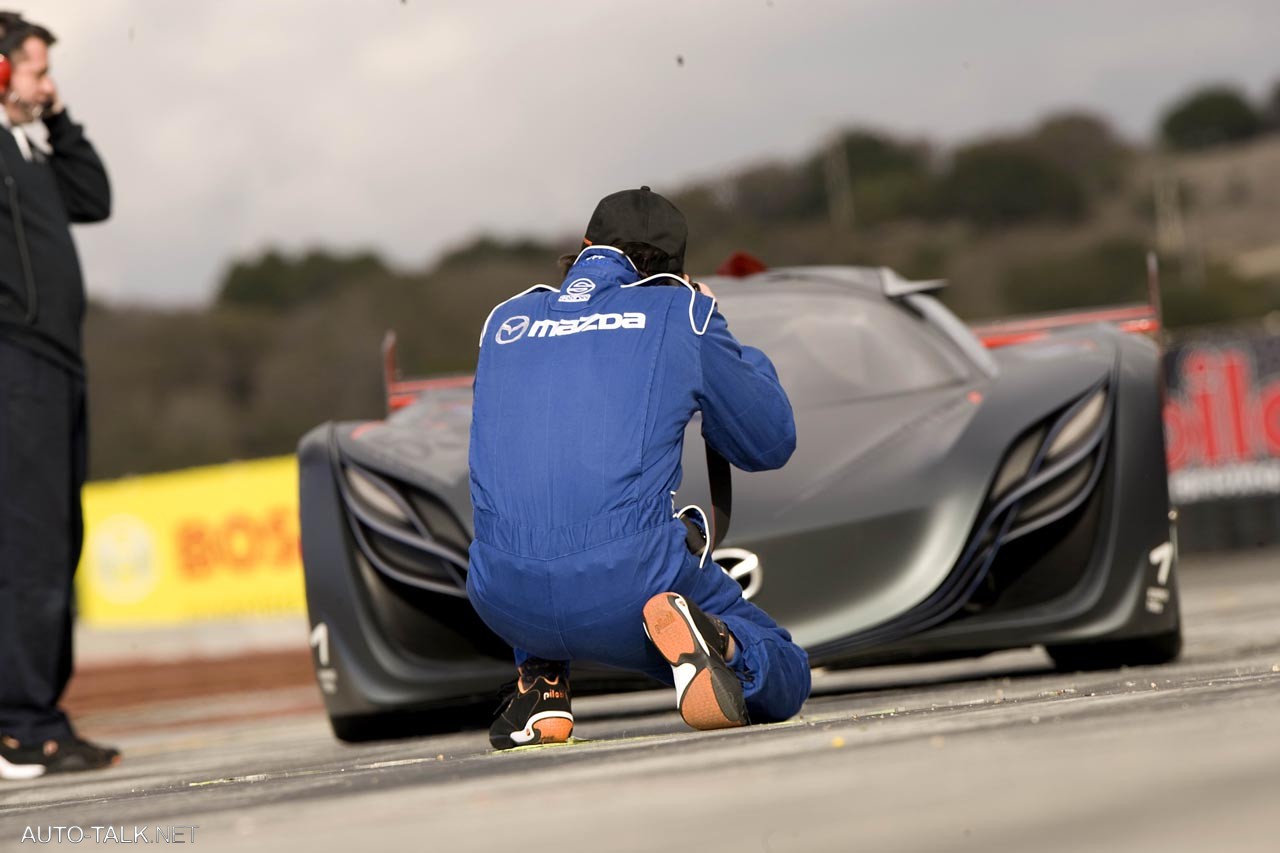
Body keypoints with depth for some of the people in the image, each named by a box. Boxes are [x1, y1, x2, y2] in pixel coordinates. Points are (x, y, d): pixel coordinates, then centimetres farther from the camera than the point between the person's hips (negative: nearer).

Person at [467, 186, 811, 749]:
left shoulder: (505, 321, 18)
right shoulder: (680, 314, 9)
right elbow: (770, 444, 19)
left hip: (506, 603, 4)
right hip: (631, 586, -4)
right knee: (782, 678, 19)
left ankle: (539, 690, 17)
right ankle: (712, 639, -15)